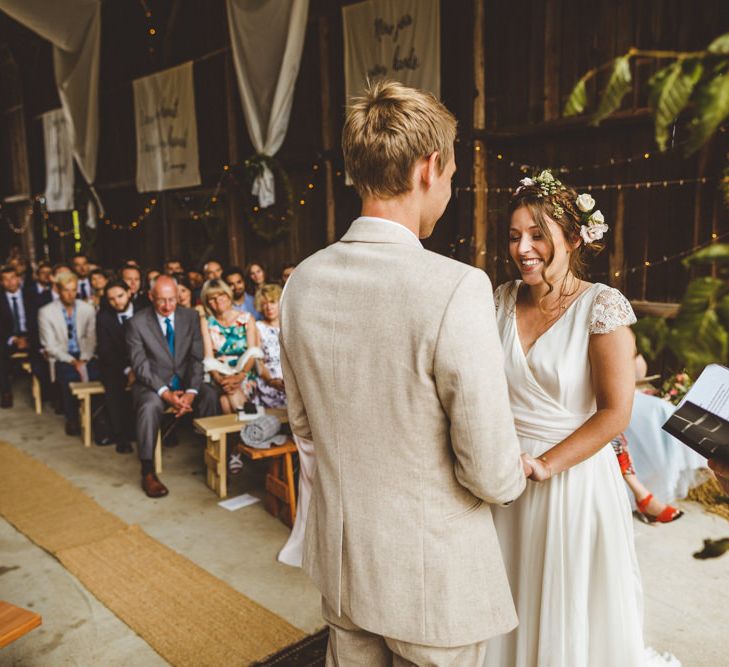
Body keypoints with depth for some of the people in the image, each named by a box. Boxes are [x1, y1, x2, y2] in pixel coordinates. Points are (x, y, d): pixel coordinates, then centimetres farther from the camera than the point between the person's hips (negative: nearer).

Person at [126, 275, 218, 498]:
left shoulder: (191, 317, 3)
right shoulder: (137, 323, -6)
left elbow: (197, 358, 0)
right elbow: (140, 365, -10)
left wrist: (191, 391, -16)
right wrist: (165, 393, -23)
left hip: (185, 381, 3)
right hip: (152, 384, -2)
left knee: (211, 397, -27)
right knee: (150, 406, -35)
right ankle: (148, 473, -24)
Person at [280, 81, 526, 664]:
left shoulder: (302, 282, -7)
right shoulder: (458, 288, -27)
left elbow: (304, 424, 5)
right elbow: (491, 473, -21)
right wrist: (515, 472, 1)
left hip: (340, 560, 5)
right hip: (432, 578, -5)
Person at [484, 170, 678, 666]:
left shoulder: (602, 306, -12)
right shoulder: (502, 300, 1)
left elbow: (615, 413, -14)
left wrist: (545, 464, -18)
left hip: (575, 476, -3)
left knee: (571, 609, 14)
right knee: (510, 604, 18)